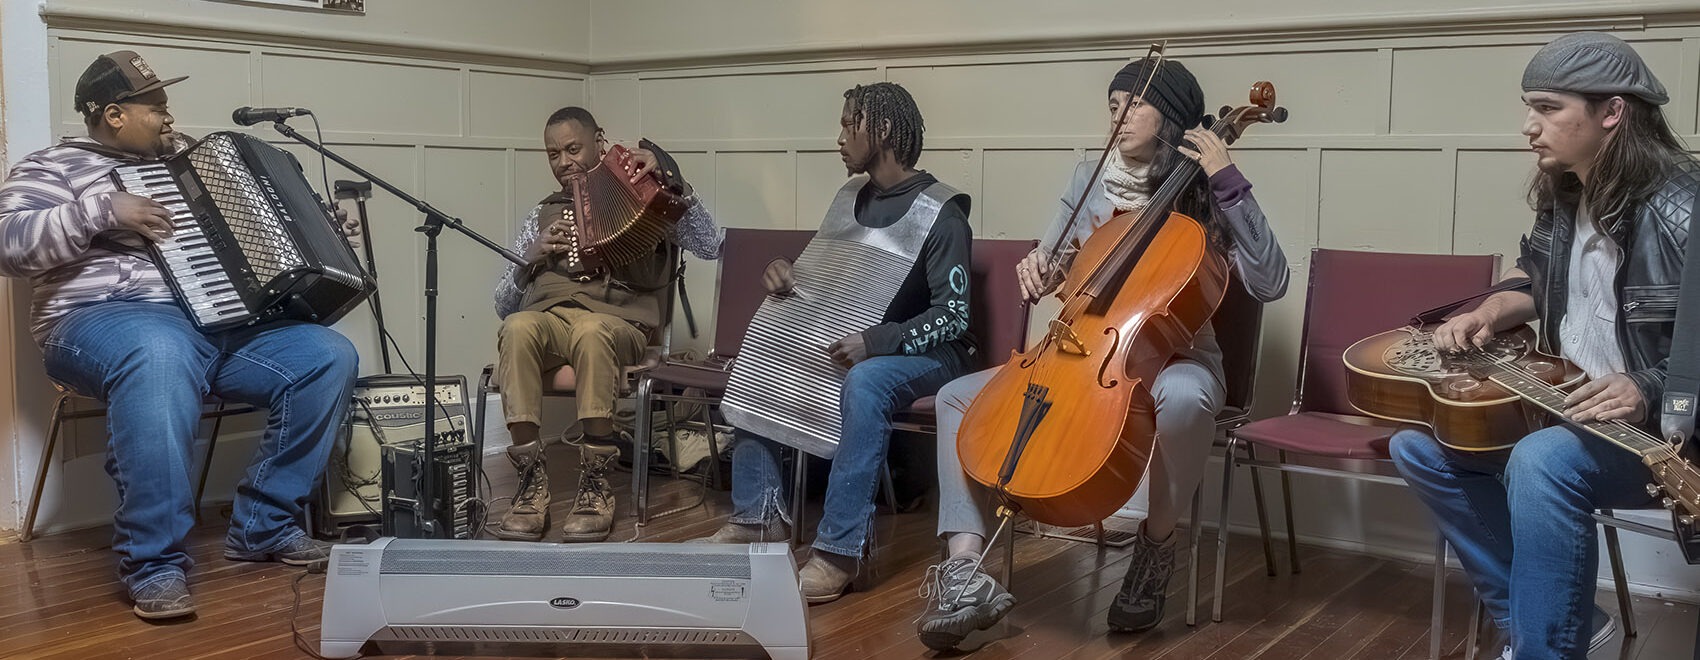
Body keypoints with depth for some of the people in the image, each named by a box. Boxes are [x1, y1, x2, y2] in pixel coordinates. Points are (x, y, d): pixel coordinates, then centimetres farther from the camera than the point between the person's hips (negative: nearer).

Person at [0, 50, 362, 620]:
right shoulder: (54, 166, 8)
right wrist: (102, 208, -15)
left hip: (222, 318, 7)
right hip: (108, 320, -6)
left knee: (330, 358, -15)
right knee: (160, 356, -43)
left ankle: (263, 526, -4)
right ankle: (154, 563, -34)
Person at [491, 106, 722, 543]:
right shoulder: (543, 214, 26)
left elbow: (710, 247, 1)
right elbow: (505, 305, 20)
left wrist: (670, 181, -6)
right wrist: (530, 258, 1)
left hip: (617, 321, -2)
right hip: (546, 315, 3)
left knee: (591, 331, -39)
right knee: (518, 328, -35)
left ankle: (596, 486, -31)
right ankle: (532, 482, -30)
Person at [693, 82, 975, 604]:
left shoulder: (940, 213, -14)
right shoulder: (850, 198, 8)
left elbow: (953, 315, -20)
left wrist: (875, 342, -33)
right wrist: (782, 274, -6)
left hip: (927, 352, -8)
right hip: (850, 341, 8)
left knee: (864, 383, -38)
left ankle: (839, 550, -34)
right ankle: (758, 516, -6)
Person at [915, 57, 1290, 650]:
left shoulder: (1202, 196, -4)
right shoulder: (1089, 179, 8)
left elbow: (1269, 283, -17)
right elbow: (1051, 270, 19)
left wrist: (1231, 185, -21)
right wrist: (1037, 268, -6)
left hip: (1172, 360, -5)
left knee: (1184, 398, -42)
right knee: (958, 397, -9)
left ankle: (1156, 546, -14)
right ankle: (964, 575, -22)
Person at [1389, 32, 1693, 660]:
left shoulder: (1677, 212, -21)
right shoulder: (1563, 198, 5)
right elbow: (1534, 280, 22)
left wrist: (1648, 390, -36)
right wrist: (1485, 315, 2)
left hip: (1656, 429, -9)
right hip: (1569, 408, 9)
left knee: (1541, 462, -37)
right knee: (1417, 445, 1)